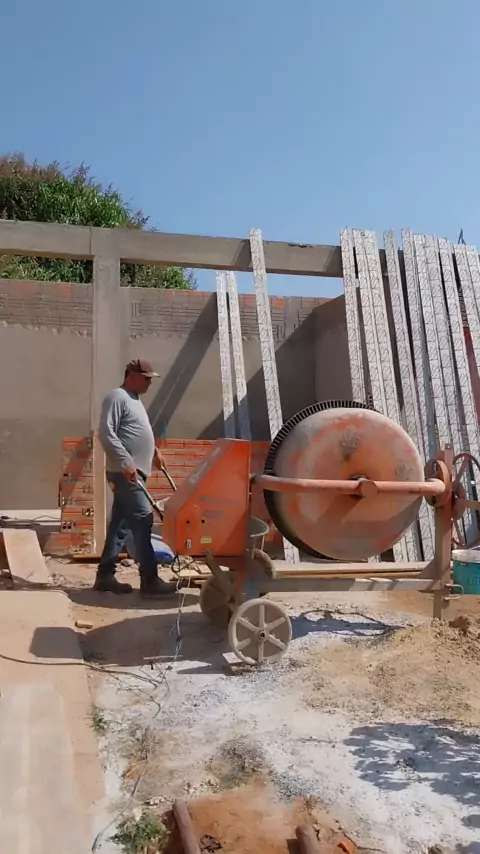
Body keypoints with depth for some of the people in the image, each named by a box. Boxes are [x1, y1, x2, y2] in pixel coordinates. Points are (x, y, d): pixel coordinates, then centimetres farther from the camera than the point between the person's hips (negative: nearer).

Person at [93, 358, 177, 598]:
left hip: (134, 472, 10)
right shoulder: (117, 397, -10)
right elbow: (106, 433, -20)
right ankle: (149, 580, -8)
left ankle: (105, 576, 16)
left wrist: (153, 450, 21)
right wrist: (126, 463, -25)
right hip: (124, 473, -10)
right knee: (142, 521, -11)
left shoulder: (134, 399, 20)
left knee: (119, 524, 10)